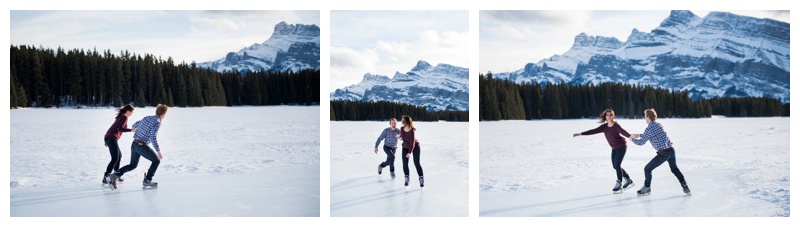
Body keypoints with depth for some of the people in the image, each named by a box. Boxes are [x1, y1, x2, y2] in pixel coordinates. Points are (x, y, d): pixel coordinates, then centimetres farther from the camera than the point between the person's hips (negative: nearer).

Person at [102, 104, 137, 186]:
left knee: (119, 155, 23)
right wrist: (131, 130, -24)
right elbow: (119, 128, -24)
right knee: (115, 159, -15)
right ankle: (105, 178, -21)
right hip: (112, 139, -10)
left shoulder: (120, 117, 19)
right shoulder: (124, 118, -9)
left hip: (109, 138, 10)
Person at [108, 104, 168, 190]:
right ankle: (147, 180, 11)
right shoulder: (157, 123, -15)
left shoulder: (146, 118, 11)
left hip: (134, 144, 7)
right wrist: (158, 151, -23)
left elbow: (134, 125, 26)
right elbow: (153, 137, -26)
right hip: (142, 146, -7)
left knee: (133, 165, 20)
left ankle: (116, 175, 0)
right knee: (156, 161, 13)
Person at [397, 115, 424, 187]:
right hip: (405, 147, 4)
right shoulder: (402, 129, -17)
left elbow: (412, 142, -38)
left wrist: (409, 153, -50)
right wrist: (400, 136, 30)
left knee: (416, 163, -11)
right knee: (405, 164, -6)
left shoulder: (412, 131, -32)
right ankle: (407, 179, 12)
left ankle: (421, 179, 3)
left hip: (415, 147, -4)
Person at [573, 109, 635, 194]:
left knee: (617, 165, -14)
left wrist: (630, 136, -57)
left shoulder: (616, 125, -19)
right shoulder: (604, 126, -1)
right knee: (615, 166, 9)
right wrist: (581, 134, -7)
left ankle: (619, 185, -7)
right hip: (614, 148, 7)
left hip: (622, 146, -7)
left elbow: (623, 132, -37)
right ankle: (628, 180, 25)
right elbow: (594, 131, -2)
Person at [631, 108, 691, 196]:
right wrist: (640, 135, 31)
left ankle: (646, 189, 16)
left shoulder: (648, 129, -13)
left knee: (647, 169, 7)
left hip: (663, 153, -7)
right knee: (674, 169, 27)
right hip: (671, 150, 8)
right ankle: (685, 188, 25)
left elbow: (641, 142, -8)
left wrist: (633, 139, 12)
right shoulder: (659, 124, 10)